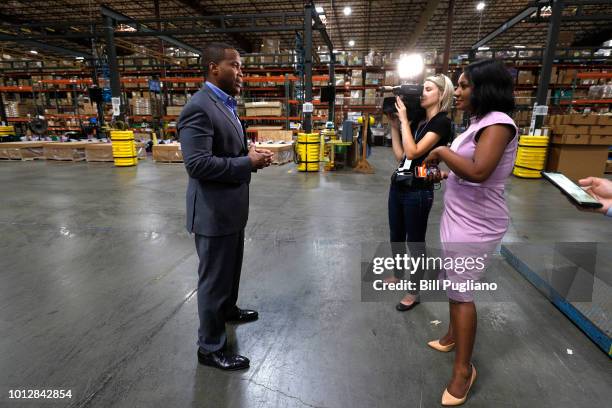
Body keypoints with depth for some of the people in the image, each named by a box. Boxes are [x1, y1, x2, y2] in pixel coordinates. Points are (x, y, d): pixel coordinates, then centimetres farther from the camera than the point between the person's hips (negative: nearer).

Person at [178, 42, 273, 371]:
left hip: (231, 207, 10)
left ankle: (228, 309, 51)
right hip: (213, 211, -10)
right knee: (214, 278, 5)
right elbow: (198, 164, -28)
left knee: (231, 268, 26)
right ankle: (210, 347, 24)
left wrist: (251, 153, 0)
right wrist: (248, 163, -21)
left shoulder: (226, 105, 12)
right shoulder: (198, 107, -20)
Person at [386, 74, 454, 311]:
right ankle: (397, 276, 41)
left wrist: (403, 119, -15)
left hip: (418, 191, -8)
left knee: (415, 241, 6)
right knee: (396, 236, 19)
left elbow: (413, 152, -22)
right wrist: (394, 125, 5)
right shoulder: (417, 120, 12)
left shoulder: (442, 122, -11)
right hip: (397, 186, 8)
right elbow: (400, 155, 10)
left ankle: (414, 292, 23)